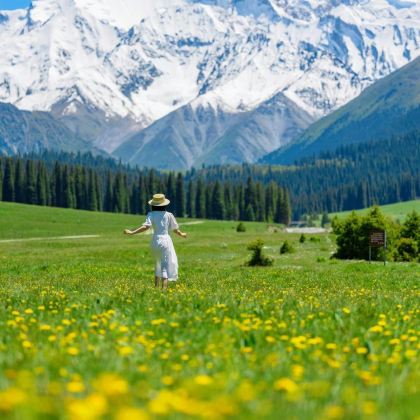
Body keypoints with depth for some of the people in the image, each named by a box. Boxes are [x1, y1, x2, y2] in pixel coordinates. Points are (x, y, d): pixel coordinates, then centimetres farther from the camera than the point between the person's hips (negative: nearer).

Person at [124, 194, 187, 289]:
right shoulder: (168, 215, 0)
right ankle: (164, 288, -22)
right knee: (166, 265, -6)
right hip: (166, 239, -2)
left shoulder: (151, 214, -2)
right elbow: (175, 229, 8)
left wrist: (132, 232, -17)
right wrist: (181, 234, 28)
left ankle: (156, 287, 27)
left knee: (158, 264, 24)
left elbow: (146, 226, -17)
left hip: (155, 241, 2)